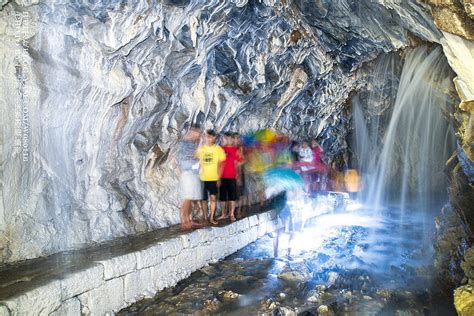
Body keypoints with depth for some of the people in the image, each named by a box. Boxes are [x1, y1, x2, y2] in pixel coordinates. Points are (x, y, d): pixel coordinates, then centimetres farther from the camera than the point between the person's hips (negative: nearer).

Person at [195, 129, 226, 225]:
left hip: (214, 178, 0)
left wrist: (219, 177, -3)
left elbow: (220, 163, 1)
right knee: (204, 199, 7)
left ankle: (211, 218, 12)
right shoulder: (200, 148, 1)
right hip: (203, 178, 1)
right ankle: (205, 218, 19)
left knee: (213, 198, 1)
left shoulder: (218, 149, -1)